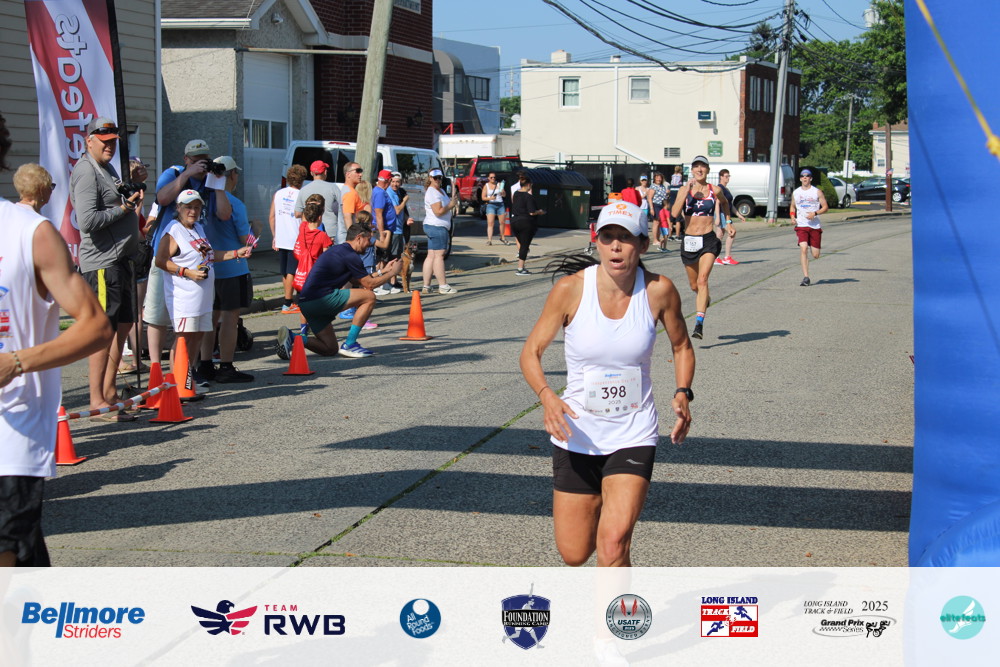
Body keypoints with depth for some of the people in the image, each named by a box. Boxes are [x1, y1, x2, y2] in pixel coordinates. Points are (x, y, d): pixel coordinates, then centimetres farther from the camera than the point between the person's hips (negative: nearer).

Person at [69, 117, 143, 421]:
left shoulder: (108, 169, 18)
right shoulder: (86, 171, -13)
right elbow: (88, 220, -23)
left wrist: (133, 204, 9)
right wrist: (124, 208, -15)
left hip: (120, 259, 10)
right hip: (101, 262, -10)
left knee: (123, 325, 16)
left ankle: (110, 392, 26)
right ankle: (97, 402, -4)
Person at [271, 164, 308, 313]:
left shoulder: (278, 194, 6)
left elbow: (271, 217, 8)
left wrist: (274, 236, 16)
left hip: (280, 240, 5)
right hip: (296, 240, -5)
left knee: (285, 273, 14)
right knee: (291, 272, -1)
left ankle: (289, 302, 22)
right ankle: (287, 304, -4)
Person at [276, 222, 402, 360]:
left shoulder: (339, 250, 22)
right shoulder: (350, 256, -9)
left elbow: (358, 282, 29)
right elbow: (369, 284, -1)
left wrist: (384, 271, 33)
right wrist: (392, 272, 13)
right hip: (321, 299, -10)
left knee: (330, 349, 16)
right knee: (369, 297, -4)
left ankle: (291, 337, -1)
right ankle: (349, 345, -3)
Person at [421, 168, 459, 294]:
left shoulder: (441, 190, 19)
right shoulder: (432, 193, -13)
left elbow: (445, 206, 29)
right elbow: (438, 211, -20)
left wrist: (453, 201, 11)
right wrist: (451, 205, -8)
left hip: (431, 227, 11)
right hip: (437, 226, -11)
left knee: (431, 256, 8)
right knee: (439, 255, -8)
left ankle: (426, 286, 9)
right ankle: (443, 286, -7)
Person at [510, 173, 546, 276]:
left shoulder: (516, 194, 6)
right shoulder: (529, 196, -16)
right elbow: (532, 212, -20)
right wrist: (540, 212, 0)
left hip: (514, 221, 7)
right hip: (526, 223, -7)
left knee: (521, 244, 19)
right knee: (525, 245, 0)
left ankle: (522, 266, 22)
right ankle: (520, 269, -2)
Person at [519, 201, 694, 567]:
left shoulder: (660, 290, -8)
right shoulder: (570, 289, -12)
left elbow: (681, 346, 10)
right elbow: (531, 352, -5)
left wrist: (683, 394, -8)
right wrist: (547, 397, -24)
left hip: (633, 437, 0)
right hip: (577, 436, 1)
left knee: (613, 545, -18)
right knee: (574, 554, 10)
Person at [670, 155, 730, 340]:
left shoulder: (715, 190, 1)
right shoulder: (684, 190, 0)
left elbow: (724, 202, 24)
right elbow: (675, 213, -15)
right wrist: (687, 192, -18)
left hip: (708, 240, -2)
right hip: (689, 240, 2)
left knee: (702, 279, -20)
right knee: (694, 286, 14)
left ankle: (699, 324, -26)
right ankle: (705, 299, 51)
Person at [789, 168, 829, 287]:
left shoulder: (817, 192, 2)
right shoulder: (796, 193, 10)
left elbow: (825, 207, 2)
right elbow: (792, 206, 25)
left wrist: (815, 213, -16)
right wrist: (792, 216, 5)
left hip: (815, 226, -1)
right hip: (801, 226, 1)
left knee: (815, 255, 0)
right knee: (803, 248, -19)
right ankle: (806, 277, -18)